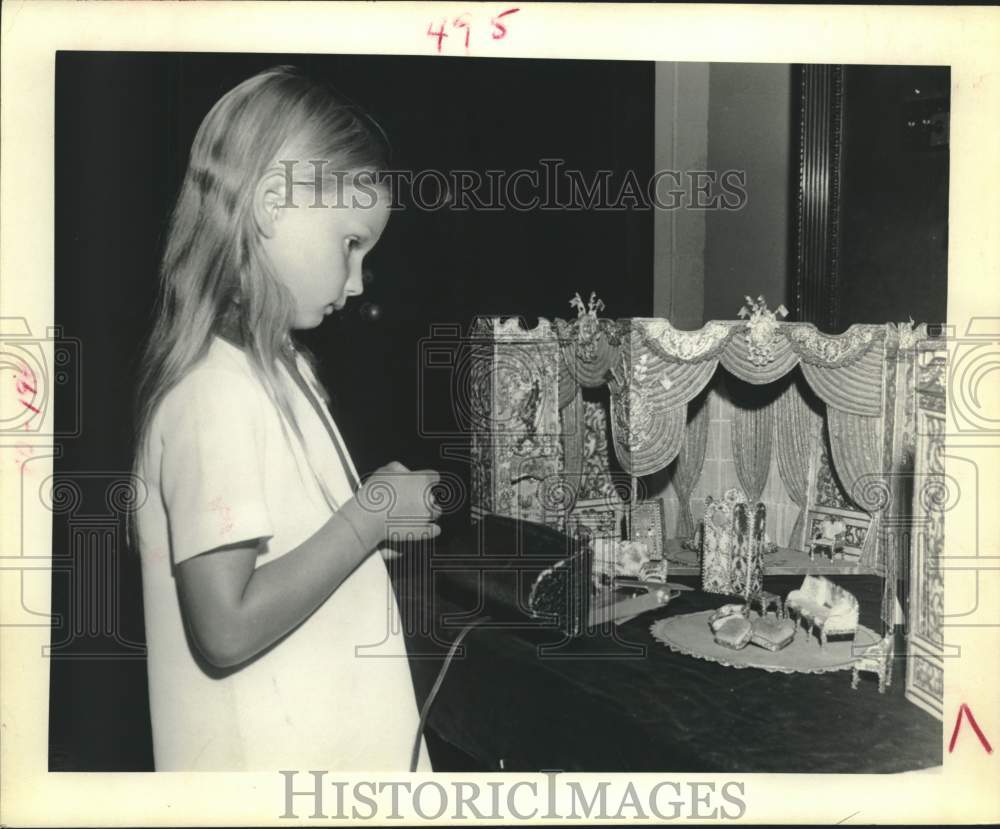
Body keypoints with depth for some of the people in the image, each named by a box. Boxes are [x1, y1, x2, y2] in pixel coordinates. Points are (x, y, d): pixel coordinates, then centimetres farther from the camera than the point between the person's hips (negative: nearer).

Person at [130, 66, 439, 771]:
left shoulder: (275, 365, 5)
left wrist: (380, 506, -1)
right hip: (274, 763, -9)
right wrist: (370, 514, -21)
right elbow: (227, 629, -25)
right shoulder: (218, 390, -23)